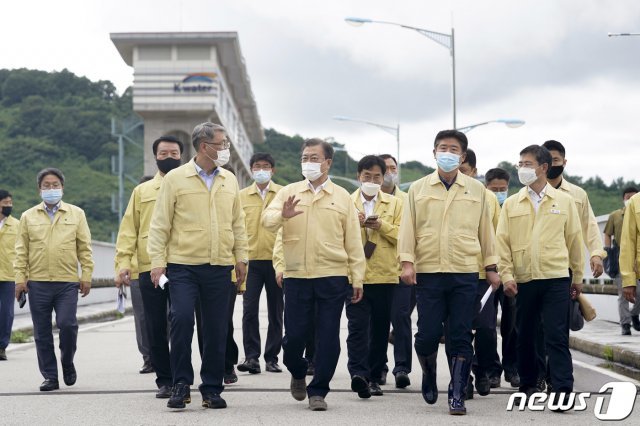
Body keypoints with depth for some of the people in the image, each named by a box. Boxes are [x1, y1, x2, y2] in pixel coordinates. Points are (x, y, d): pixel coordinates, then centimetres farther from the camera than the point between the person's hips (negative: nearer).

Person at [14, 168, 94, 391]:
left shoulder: (76, 214, 10)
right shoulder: (28, 216, 11)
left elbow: (84, 247, 8)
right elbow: (21, 250, 9)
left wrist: (86, 275, 1)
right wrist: (20, 278, 1)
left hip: (67, 282, -1)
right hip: (37, 282, 1)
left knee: (67, 324, -13)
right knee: (42, 333, 3)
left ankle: (67, 363, 13)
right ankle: (50, 377, 12)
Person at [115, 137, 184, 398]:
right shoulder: (142, 191, 13)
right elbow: (128, 230, 8)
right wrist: (123, 262, -4)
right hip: (149, 269, 2)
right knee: (155, 328, 4)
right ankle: (163, 380, 12)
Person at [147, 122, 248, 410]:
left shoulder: (229, 180, 11)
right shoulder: (175, 179, -2)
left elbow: (237, 222, 17)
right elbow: (160, 224, -2)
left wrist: (241, 257, 11)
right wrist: (157, 261, -7)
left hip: (220, 268, 4)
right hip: (183, 265, -4)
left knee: (216, 329, 5)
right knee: (181, 319, -15)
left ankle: (212, 389, 15)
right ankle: (181, 384, -1)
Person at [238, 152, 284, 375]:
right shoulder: (241, 196, 7)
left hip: (276, 259, 0)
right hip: (251, 260, 0)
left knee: (276, 311, 6)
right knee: (249, 309, -8)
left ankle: (272, 358, 14)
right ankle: (251, 356, -3)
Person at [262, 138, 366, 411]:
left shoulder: (342, 197, 7)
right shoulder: (289, 192, 7)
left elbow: (353, 242, 6)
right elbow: (267, 220, -7)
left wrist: (358, 278, 2)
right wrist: (282, 215, -29)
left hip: (333, 278, 0)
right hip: (296, 276, 0)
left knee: (328, 336, 1)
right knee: (294, 335, 3)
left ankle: (318, 391, 13)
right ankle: (297, 373, 33)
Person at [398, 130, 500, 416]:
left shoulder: (476, 190, 8)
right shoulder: (418, 189, 7)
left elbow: (485, 229, 11)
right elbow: (408, 227, 4)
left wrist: (491, 266, 9)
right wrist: (407, 261, -7)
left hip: (465, 274, 0)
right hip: (428, 273, 0)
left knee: (461, 337, -1)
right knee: (427, 335, -1)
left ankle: (457, 396, 5)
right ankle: (429, 376, 29)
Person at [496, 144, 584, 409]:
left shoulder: (564, 201, 4)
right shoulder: (511, 204, 6)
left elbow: (575, 240, 7)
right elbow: (503, 243, 4)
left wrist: (578, 277, 9)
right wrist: (506, 275, -6)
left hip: (556, 279, -2)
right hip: (523, 280, 2)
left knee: (557, 337, -6)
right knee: (525, 337, 10)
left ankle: (563, 391, -5)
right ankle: (528, 385, 25)